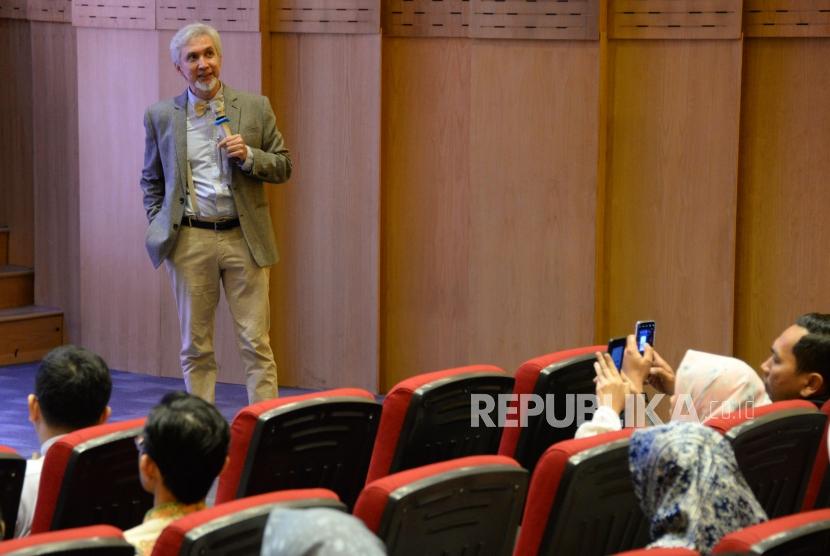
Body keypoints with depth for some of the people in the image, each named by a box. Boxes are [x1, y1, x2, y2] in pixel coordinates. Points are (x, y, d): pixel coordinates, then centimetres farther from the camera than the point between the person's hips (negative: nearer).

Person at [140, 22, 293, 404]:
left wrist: (248, 155, -12)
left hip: (244, 237, -1)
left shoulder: (255, 108, 4)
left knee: (256, 344, -2)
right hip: (190, 240, 1)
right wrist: (159, 230, 4)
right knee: (196, 347, 6)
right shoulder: (161, 117, 5)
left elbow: (283, 167, 6)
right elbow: (151, 181, 15)